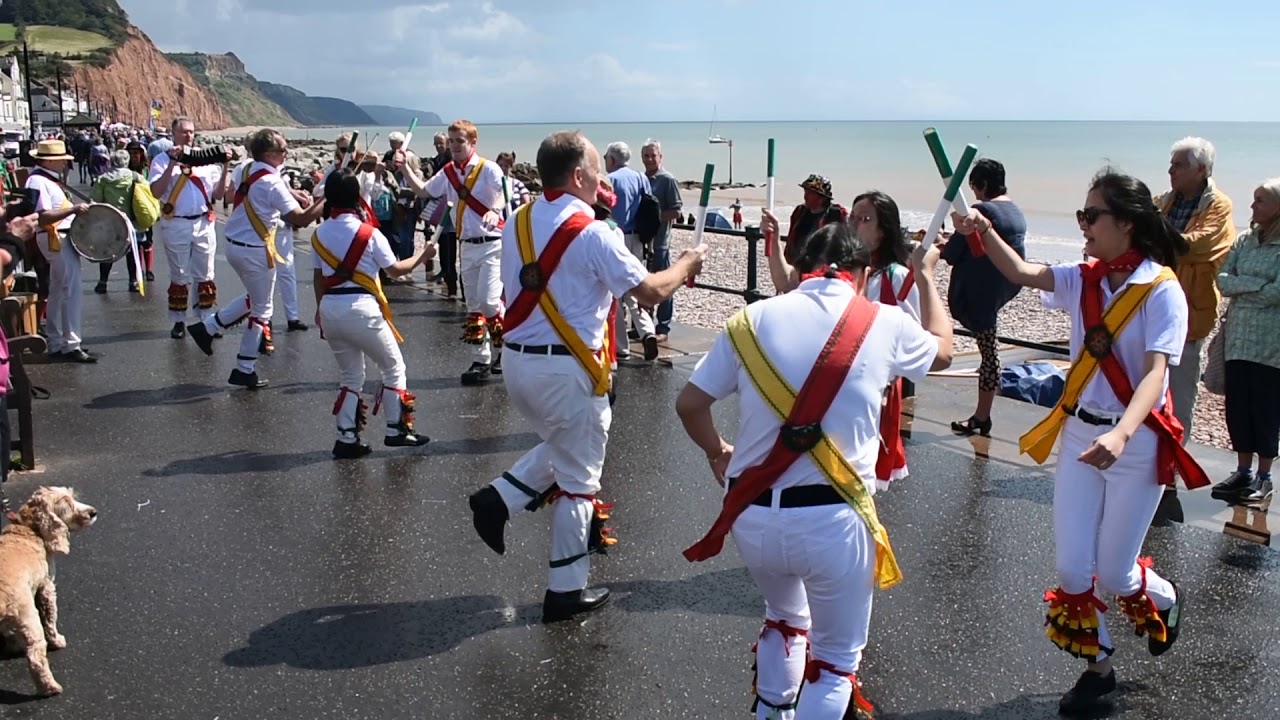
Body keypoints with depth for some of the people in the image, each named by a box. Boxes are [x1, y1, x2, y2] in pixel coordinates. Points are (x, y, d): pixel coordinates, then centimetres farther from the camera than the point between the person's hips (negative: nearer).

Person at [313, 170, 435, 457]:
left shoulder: (319, 234, 6)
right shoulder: (368, 233, -9)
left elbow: (318, 276, 14)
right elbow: (395, 270, -3)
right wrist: (422, 255, 13)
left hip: (329, 308, 6)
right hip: (360, 309, -6)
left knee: (351, 375, 18)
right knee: (394, 368, 13)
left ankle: (347, 439, 12)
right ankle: (396, 430, 14)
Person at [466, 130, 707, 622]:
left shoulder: (516, 225, 5)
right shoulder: (593, 234, -15)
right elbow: (651, 292, -14)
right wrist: (687, 263, 5)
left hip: (518, 362, 7)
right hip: (567, 370, -7)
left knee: (560, 450, 30)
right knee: (578, 477, 8)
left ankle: (499, 498, 12)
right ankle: (566, 591, 17)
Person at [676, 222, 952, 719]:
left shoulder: (752, 320, 3)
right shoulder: (886, 324, 1)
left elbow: (689, 404, 7)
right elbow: (942, 351, 23)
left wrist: (716, 453, 28)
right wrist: (925, 277, 40)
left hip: (752, 516, 3)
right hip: (831, 520, -3)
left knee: (785, 619, 32)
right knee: (836, 661, 17)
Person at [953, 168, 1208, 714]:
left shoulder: (1161, 290, -15)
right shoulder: (1083, 280, 2)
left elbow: (1156, 372, -24)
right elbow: (1023, 273, -13)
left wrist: (1122, 434, -39)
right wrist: (984, 232, -30)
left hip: (1138, 443, -5)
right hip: (1079, 432, 5)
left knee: (1113, 573, 5)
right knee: (1072, 568, 4)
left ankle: (1164, 600, 41)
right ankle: (1097, 666, 27)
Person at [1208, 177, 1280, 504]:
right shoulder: (1245, 240, 8)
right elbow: (1223, 281, 2)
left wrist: (1240, 289, -8)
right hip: (1238, 339, 5)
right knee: (1237, 408, 8)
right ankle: (1243, 471, 20)